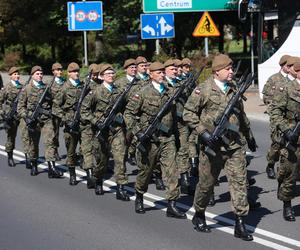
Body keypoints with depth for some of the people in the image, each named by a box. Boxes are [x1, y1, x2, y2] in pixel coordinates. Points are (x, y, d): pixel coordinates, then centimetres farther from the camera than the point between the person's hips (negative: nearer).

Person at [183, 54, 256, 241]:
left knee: (240, 181, -3)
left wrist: (249, 135, 28)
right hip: (213, 146, -4)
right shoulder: (203, 90, -7)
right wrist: (203, 132, -15)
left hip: (236, 146, 4)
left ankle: (240, 225, 0)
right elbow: (188, 113, -6)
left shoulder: (234, 89, 10)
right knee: (206, 183, 8)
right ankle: (199, 216, 31)